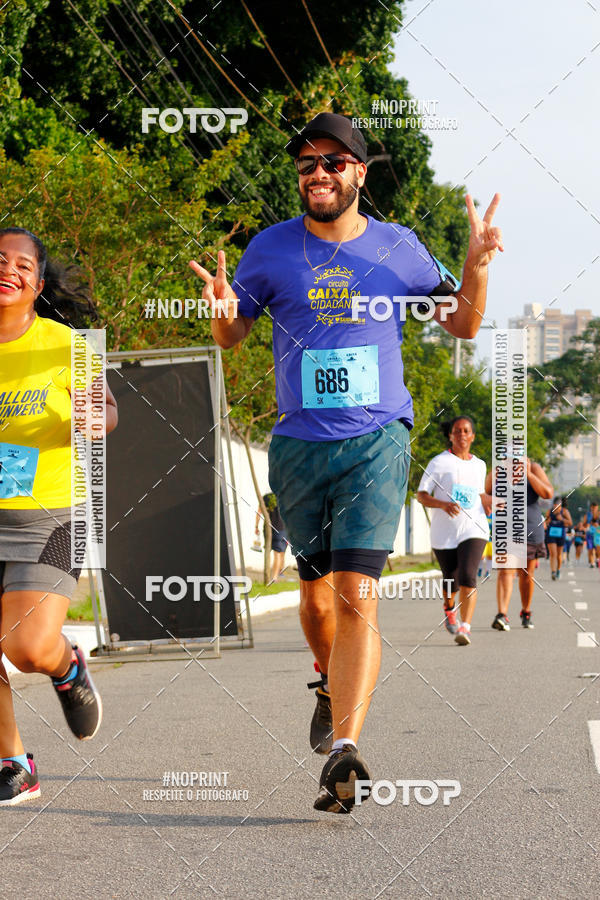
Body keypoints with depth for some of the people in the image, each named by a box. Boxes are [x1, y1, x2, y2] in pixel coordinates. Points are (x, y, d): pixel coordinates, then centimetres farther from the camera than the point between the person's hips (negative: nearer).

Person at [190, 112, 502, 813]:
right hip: (298, 446, 2)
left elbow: (462, 324, 14)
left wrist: (476, 266, -5)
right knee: (316, 589, 15)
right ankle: (333, 686, 44)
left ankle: (345, 748, -23)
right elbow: (230, 337, 13)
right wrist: (224, 309, -10)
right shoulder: (273, 248, 5)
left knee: (356, 596, -16)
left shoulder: (398, 247, 5)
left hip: (376, 441, -2)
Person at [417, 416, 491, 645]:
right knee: (451, 580, 11)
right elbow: (421, 495, -4)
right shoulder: (439, 462, 0)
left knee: (468, 576, -19)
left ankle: (465, 627, -25)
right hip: (444, 532, -1)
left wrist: (492, 502, 8)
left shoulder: (479, 465, 14)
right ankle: (449, 608, 45)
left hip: (473, 530, 1)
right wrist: (443, 504, -21)